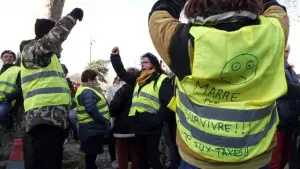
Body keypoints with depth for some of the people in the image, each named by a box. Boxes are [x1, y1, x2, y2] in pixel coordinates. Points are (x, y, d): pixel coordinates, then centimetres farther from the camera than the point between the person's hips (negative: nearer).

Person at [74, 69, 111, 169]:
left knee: (92, 153, 18)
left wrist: (104, 122, 12)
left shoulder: (88, 90, 18)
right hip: (92, 128, -11)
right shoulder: (87, 91, -16)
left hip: (93, 127, 11)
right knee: (92, 153, -3)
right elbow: (92, 110, -25)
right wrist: (105, 122, -20)